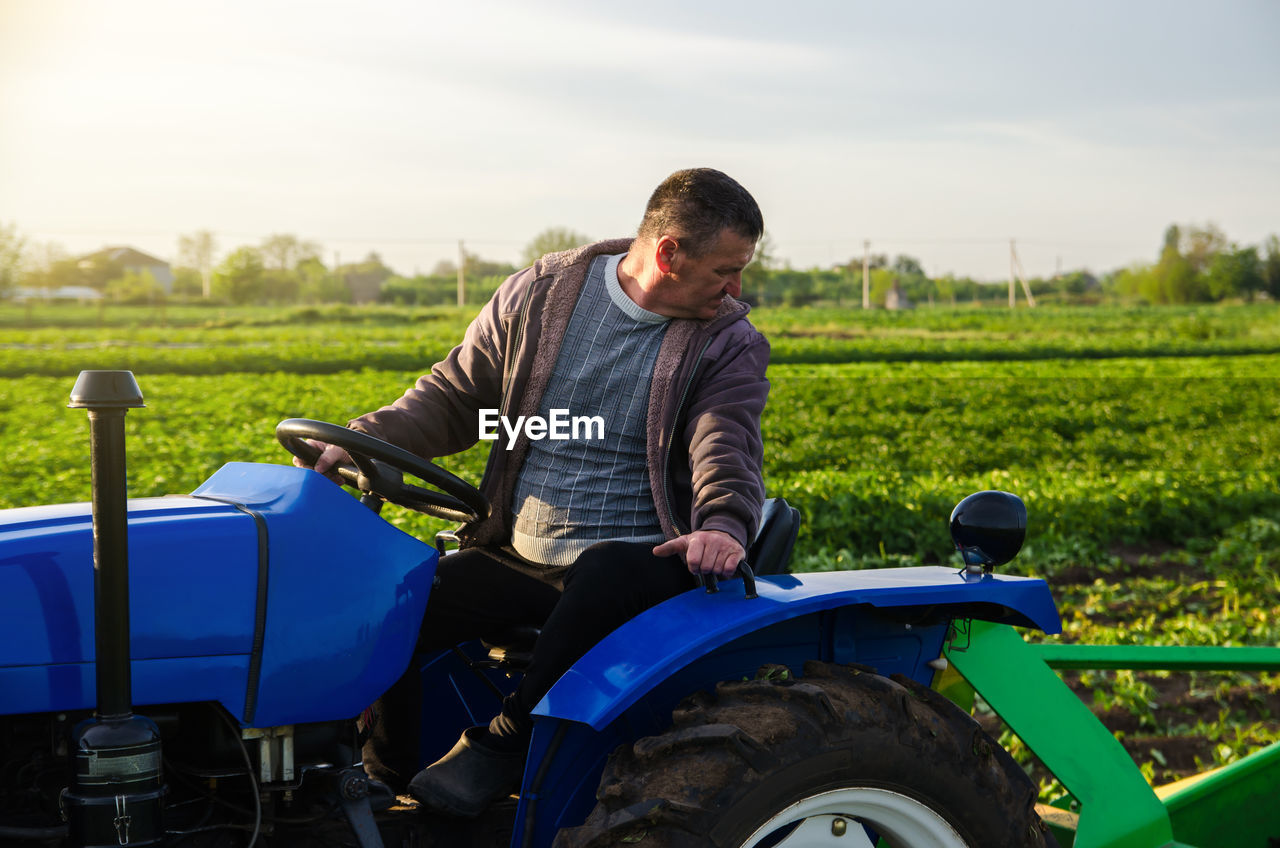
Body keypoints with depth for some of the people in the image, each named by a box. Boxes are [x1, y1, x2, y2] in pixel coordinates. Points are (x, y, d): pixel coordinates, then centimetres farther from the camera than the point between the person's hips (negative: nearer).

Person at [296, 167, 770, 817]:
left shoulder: (730, 345, 0)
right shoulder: (541, 294, 5)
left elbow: (726, 445, -16)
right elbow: (454, 396, 10)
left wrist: (723, 523, -39)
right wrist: (362, 441, -5)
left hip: (636, 557, -3)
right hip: (516, 557, 3)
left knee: (605, 579, -39)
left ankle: (502, 747, -24)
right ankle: (385, 788, 6)